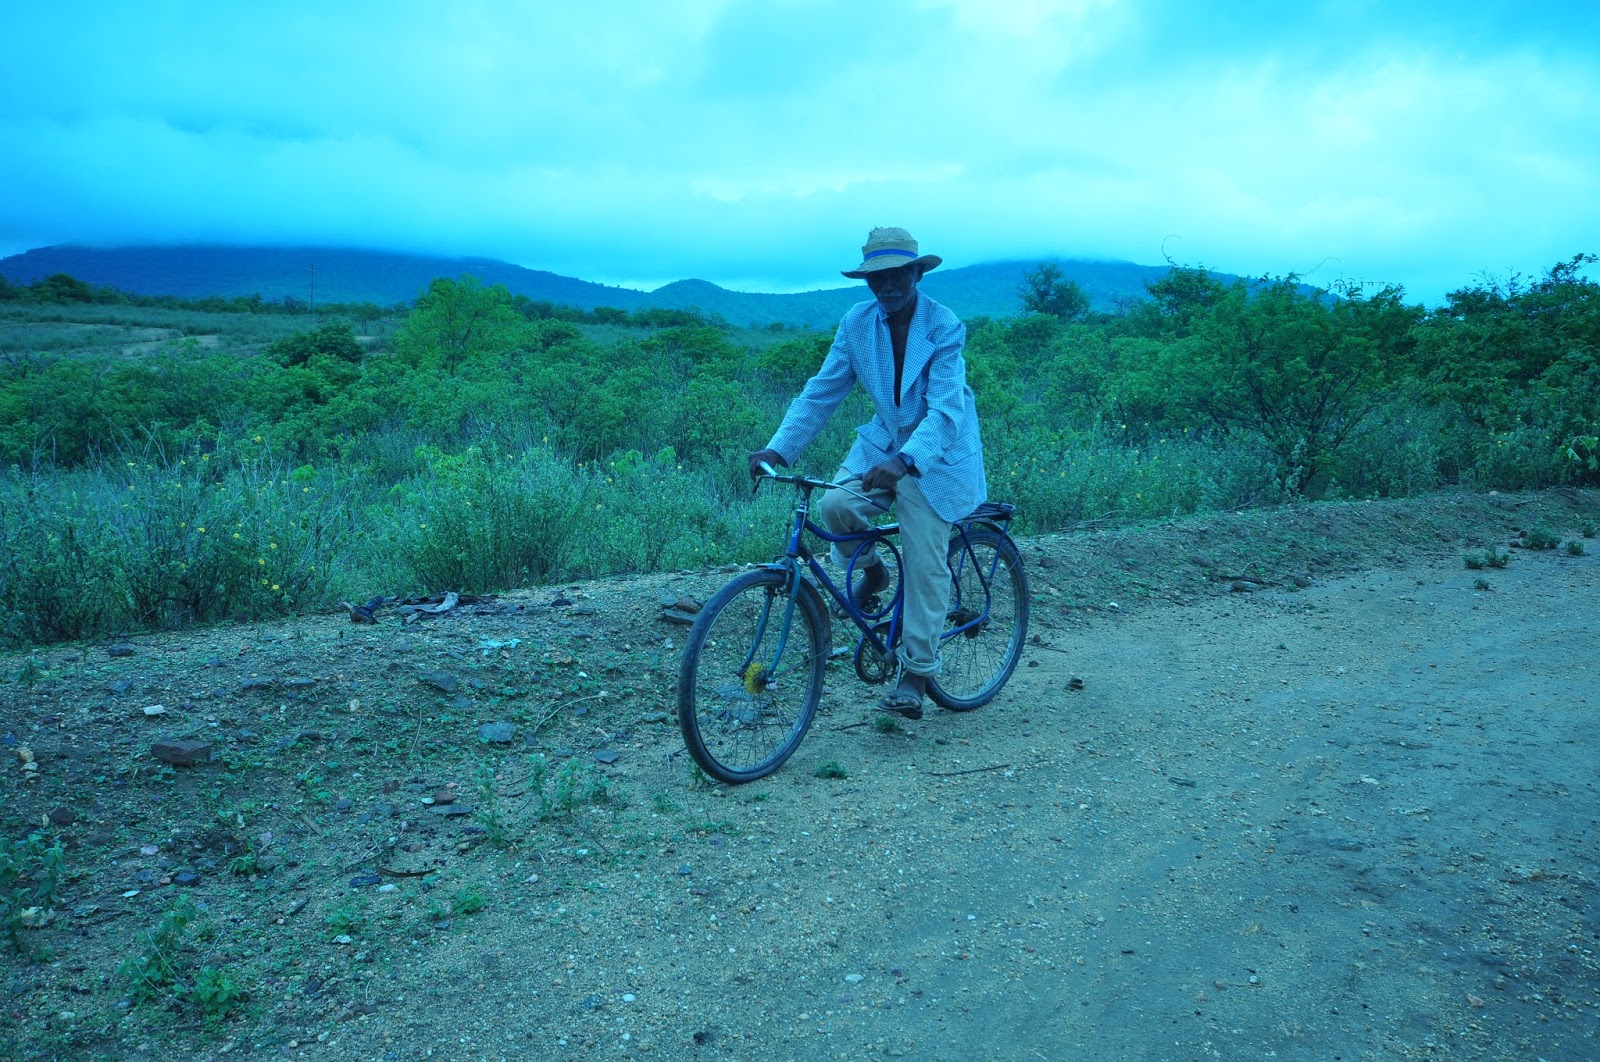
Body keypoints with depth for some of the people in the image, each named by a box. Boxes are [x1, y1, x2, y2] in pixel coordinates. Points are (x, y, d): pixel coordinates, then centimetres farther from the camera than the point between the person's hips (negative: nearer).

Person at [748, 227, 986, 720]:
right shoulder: (857, 322, -8)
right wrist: (779, 448, -20)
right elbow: (821, 391, -7)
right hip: (882, 440, 4)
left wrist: (903, 462, -47)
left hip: (936, 453, -4)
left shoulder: (944, 326, -20)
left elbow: (944, 409, -30)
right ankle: (871, 570, 9)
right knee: (834, 504, -24)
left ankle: (915, 674, 8)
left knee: (925, 566, -7)